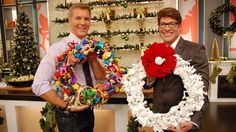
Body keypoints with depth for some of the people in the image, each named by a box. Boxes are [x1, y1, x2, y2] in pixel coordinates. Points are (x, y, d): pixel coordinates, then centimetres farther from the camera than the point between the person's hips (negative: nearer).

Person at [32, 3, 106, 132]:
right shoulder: (58, 48, -18)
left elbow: (102, 78, 0)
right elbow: (39, 85, -23)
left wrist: (93, 58, -16)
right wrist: (66, 105, -21)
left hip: (88, 111, 7)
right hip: (69, 116, -6)